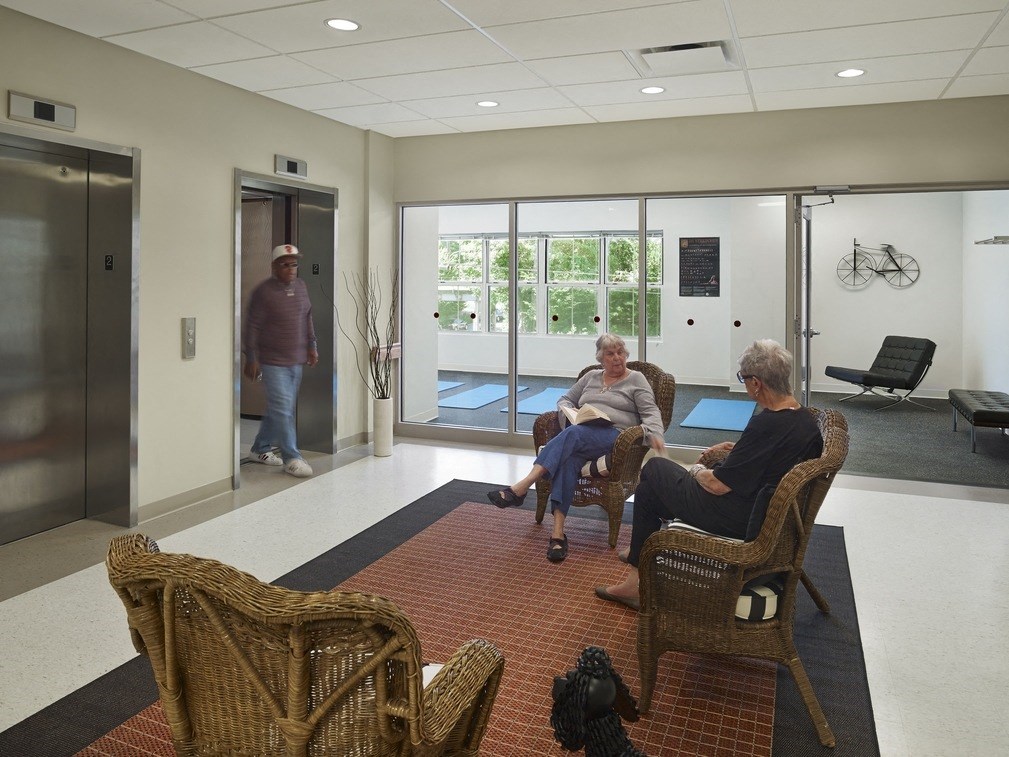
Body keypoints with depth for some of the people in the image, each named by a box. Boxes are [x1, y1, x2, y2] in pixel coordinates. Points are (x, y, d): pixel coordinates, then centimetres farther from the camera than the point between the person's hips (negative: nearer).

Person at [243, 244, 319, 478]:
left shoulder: (301, 287, 9)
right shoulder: (263, 292, -11)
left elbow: (308, 318, 18)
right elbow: (252, 327, -10)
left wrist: (312, 346, 13)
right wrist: (251, 358, -11)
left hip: (296, 361, 7)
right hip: (272, 362, -7)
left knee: (277, 408, 14)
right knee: (282, 410, -7)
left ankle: (260, 449, 29)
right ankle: (291, 458, -1)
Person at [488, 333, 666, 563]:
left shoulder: (636, 379, 12)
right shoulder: (591, 376, 25)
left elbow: (651, 412, 0)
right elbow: (565, 399, 28)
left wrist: (655, 434, -22)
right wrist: (570, 411, 3)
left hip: (615, 435, -3)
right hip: (580, 434, 4)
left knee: (572, 434, -37)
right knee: (569, 457, -36)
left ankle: (521, 487, -46)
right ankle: (558, 531, -45)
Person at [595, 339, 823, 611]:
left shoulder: (767, 424, -28)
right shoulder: (807, 420, -2)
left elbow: (718, 485, -24)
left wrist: (697, 471, -4)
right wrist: (737, 450, 10)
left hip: (735, 521, -9)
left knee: (654, 470, 10)